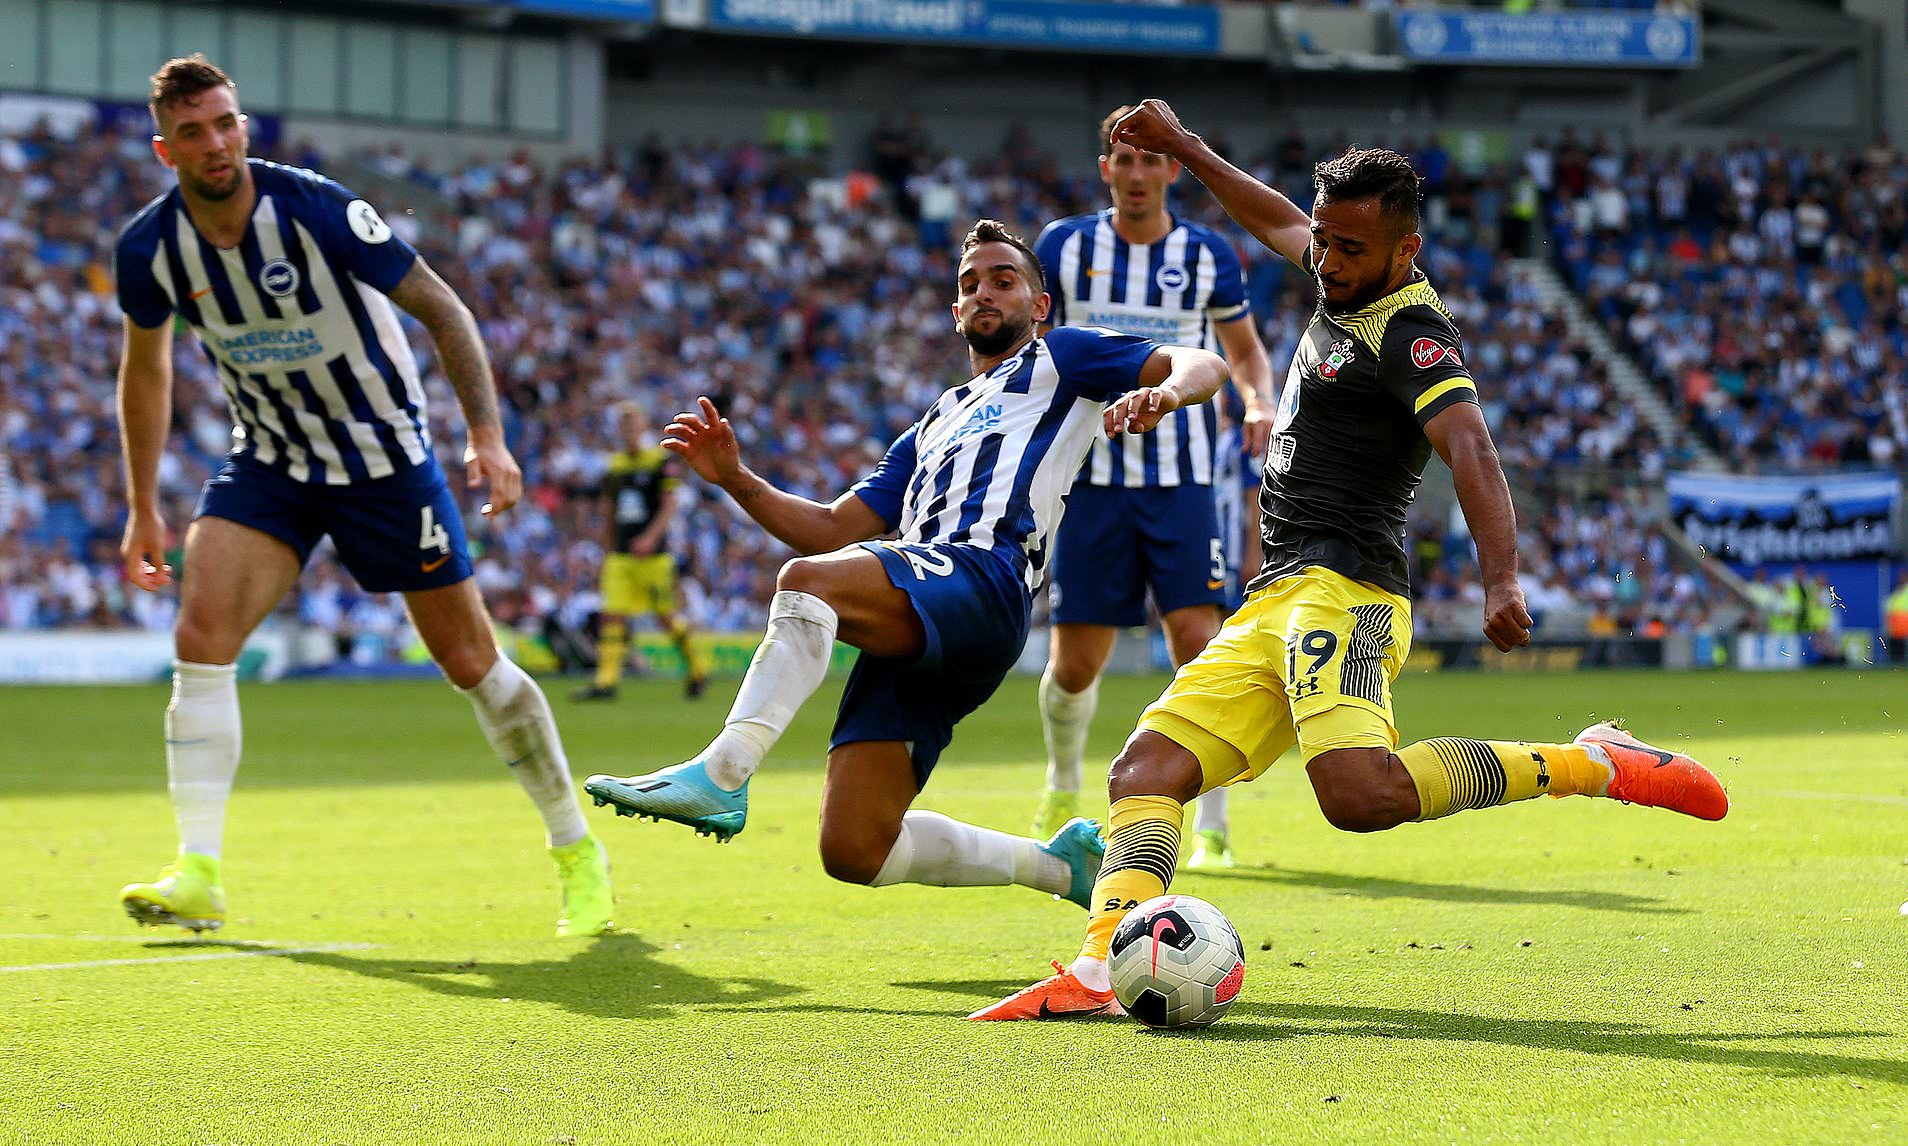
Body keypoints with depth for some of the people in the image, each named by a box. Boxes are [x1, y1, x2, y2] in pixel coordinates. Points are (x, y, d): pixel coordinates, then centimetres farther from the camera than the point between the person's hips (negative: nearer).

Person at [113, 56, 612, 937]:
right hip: (268, 462, 3)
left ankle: (577, 851, 19)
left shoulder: (313, 210, -23)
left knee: (469, 660, 1)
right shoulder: (150, 247, -11)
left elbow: (441, 308, -15)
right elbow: (145, 369, 8)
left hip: (383, 452, -3)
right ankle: (198, 877, -18)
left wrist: (486, 434, -24)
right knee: (201, 634, -19)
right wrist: (142, 509, 9)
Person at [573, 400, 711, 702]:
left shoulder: (662, 461, -4)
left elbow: (669, 507, -9)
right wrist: (608, 550, 19)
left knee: (666, 616, 0)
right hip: (620, 555, 5)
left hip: (653, 553, -5)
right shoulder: (615, 465, 12)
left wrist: (650, 537, -22)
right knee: (613, 615, -6)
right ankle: (606, 681, -9)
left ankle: (697, 670, 19)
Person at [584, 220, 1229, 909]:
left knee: (811, 580, -35)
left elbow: (1202, 364, 8)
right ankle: (1059, 863, 15)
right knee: (854, 853, -3)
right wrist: (736, 481, 17)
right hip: (910, 634, 8)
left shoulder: (1056, 359, 21)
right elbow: (833, 529, 31)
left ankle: (720, 775, -46)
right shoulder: (933, 430, 39)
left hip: (983, 577, -8)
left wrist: (1161, 392, -16)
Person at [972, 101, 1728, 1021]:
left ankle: (1588, 766, -18)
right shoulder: (1345, 290, 19)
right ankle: (1099, 971, -21)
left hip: (1339, 593, -10)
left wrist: (1501, 579, -41)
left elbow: (1468, 446, -25)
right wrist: (1185, 149, 49)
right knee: (1145, 770, -6)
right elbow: (1277, 222, 41)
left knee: (1361, 794, -32)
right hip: (1269, 609, 10)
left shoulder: (1412, 335, -9)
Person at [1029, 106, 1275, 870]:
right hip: (1091, 482, 0)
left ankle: (1210, 830, -6)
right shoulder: (1062, 247, 1)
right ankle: (1063, 791, 33)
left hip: (1183, 483, 0)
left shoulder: (1207, 256, 2)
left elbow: (1244, 348, 16)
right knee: (1075, 664, 3)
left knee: (1197, 643, -14)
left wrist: (1258, 402, -4)